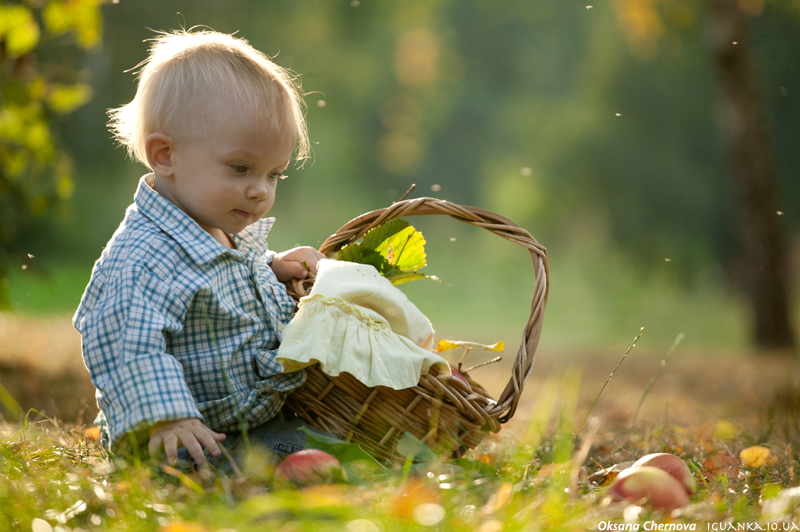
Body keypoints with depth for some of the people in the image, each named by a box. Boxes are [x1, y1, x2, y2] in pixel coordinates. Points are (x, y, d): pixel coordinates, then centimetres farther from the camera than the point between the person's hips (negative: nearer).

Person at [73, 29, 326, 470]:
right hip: (195, 440, -10)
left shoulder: (234, 234, 12)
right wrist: (164, 418, -38)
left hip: (260, 423, 10)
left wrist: (275, 270, 15)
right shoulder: (143, 258, -22)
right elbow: (127, 347, -30)